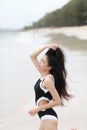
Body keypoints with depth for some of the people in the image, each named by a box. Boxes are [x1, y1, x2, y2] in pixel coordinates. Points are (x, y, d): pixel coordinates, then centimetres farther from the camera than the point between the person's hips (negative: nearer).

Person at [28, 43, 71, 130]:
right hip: (46, 117, 9)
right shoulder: (43, 75, 8)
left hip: (48, 117, -9)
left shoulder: (48, 80, -16)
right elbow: (32, 56, 17)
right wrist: (45, 47, 3)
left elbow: (57, 101, -18)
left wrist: (37, 109, -16)